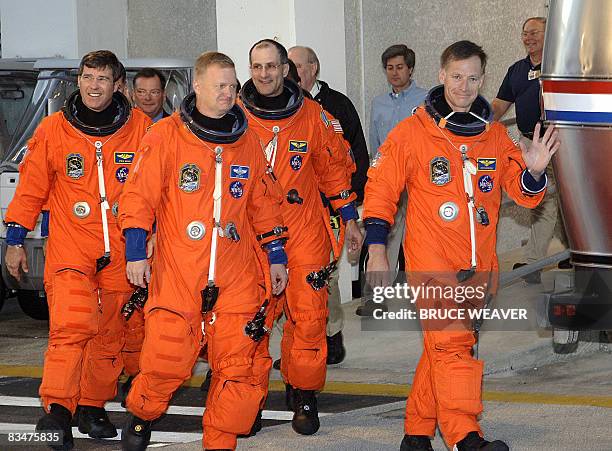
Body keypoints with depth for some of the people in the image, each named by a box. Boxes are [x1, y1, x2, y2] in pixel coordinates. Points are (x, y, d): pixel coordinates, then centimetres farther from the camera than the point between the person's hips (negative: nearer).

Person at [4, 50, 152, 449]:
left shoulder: (140, 129, 3)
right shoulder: (54, 130, 2)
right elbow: (31, 188, 7)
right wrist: (15, 240, 7)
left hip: (120, 252, 2)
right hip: (69, 249, -2)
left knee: (110, 333, 7)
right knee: (73, 324, -20)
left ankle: (93, 406, 21)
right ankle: (57, 409, -22)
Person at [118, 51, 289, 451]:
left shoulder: (247, 141, 11)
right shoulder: (166, 136, 0)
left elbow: (264, 204, 17)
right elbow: (140, 196, -1)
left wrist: (277, 256, 16)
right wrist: (136, 252, -6)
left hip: (237, 275, 3)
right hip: (178, 273, -3)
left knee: (242, 365, -4)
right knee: (167, 360, -5)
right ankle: (141, 416, 24)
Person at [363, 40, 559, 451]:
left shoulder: (495, 136, 10)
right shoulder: (412, 133, -1)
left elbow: (524, 194, 11)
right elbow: (381, 189, 2)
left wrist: (534, 171, -11)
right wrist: (376, 248, -4)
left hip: (478, 264, 5)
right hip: (431, 262, -5)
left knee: (445, 346, 11)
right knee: (451, 341, -17)